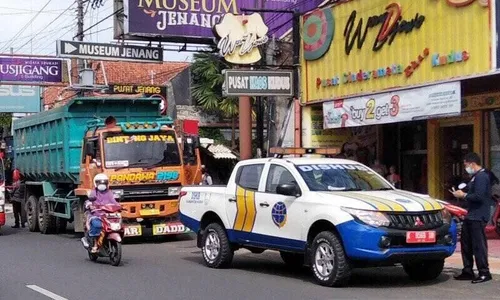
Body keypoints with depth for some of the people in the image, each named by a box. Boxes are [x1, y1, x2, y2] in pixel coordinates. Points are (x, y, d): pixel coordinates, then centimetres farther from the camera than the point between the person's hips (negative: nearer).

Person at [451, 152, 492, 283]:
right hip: (471, 216, 11)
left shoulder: (481, 177, -16)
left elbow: (479, 196, -24)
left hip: (478, 217, -11)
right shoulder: (475, 176, 16)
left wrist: (464, 195, -13)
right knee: (466, 243, 14)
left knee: (478, 245, -7)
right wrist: (462, 193, 9)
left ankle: (484, 273, -1)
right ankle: (468, 271, 22)